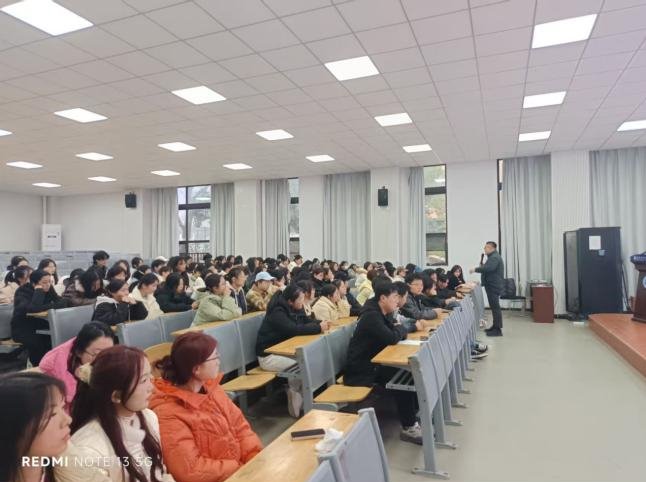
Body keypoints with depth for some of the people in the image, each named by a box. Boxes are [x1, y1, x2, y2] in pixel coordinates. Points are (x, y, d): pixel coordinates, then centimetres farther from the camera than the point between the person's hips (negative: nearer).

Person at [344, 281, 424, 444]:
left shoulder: (383, 313, 8)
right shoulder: (371, 315, -23)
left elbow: (395, 331, 13)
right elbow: (392, 338, -30)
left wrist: (400, 329, -11)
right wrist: (401, 329, -9)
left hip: (374, 362, 10)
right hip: (361, 369, -10)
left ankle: (416, 412, 10)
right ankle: (408, 428, -12)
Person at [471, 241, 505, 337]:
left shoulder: (494, 257, -16)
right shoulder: (493, 257, 20)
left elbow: (488, 268, -32)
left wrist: (475, 269, -24)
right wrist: (482, 266, 6)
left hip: (494, 286, -11)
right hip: (493, 286, 11)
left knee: (495, 307, -8)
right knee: (494, 307, 16)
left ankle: (498, 330, -6)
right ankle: (495, 326, 24)